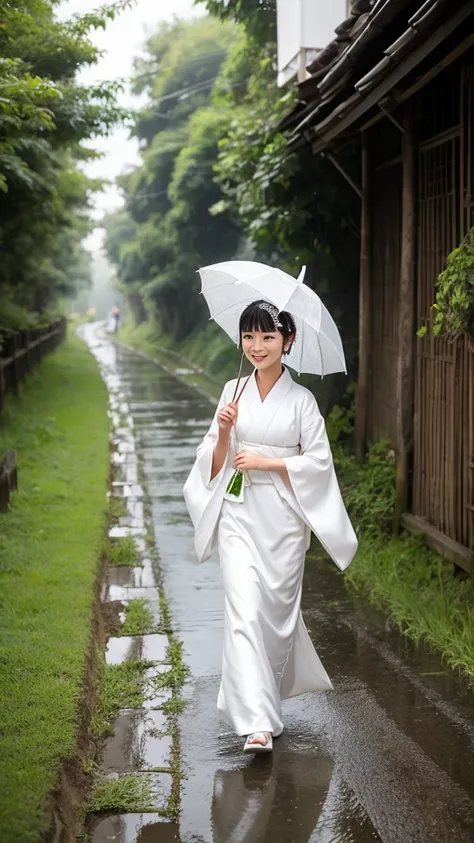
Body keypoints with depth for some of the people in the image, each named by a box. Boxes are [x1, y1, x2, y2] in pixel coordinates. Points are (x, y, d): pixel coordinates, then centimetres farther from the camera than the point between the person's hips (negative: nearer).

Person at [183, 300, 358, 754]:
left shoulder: (301, 400, 0)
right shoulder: (233, 392, 6)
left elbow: (318, 461, -4)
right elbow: (214, 462, 8)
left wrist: (266, 462, -13)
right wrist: (223, 432, -12)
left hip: (283, 517, -1)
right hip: (239, 516, 1)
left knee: (277, 609, 8)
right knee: (244, 610, -11)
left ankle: (266, 696, 35)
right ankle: (256, 723, -12)